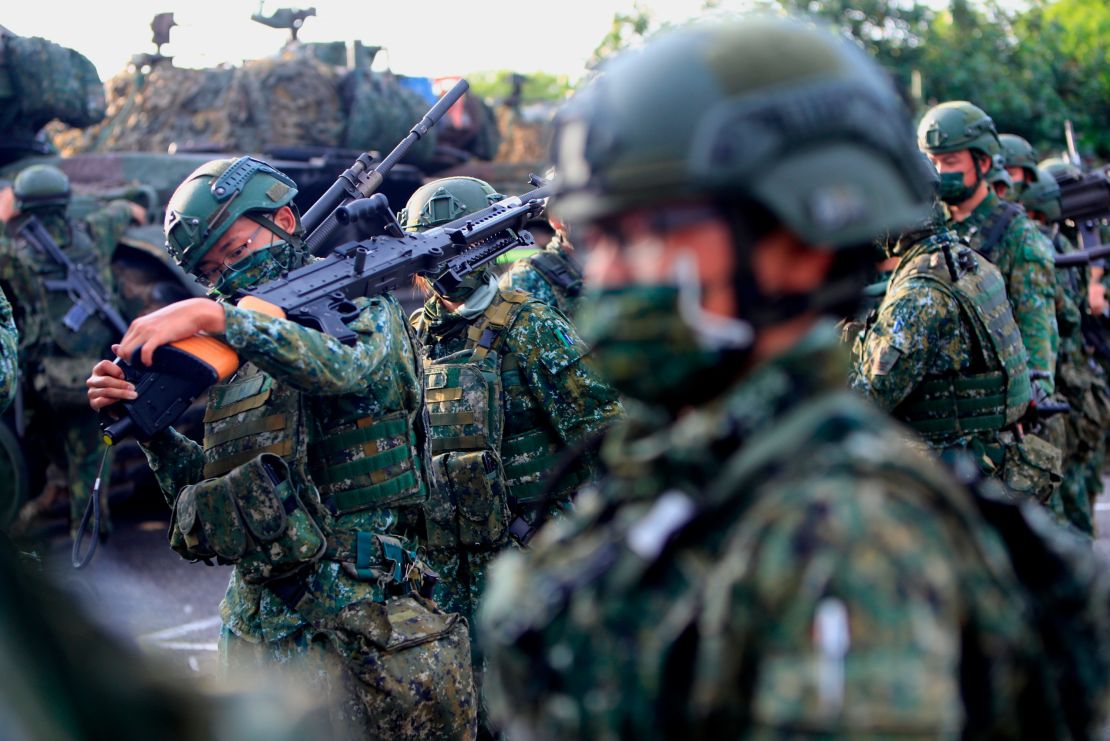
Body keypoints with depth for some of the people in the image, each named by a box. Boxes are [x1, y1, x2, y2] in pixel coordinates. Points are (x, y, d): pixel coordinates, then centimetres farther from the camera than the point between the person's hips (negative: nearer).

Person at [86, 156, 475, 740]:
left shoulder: (365, 313, 0)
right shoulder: (230, 362, 15)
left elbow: (349, 368, -25)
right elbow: (201, 492, 13)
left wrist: (216, 315, -29)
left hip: (365, 619, -5)